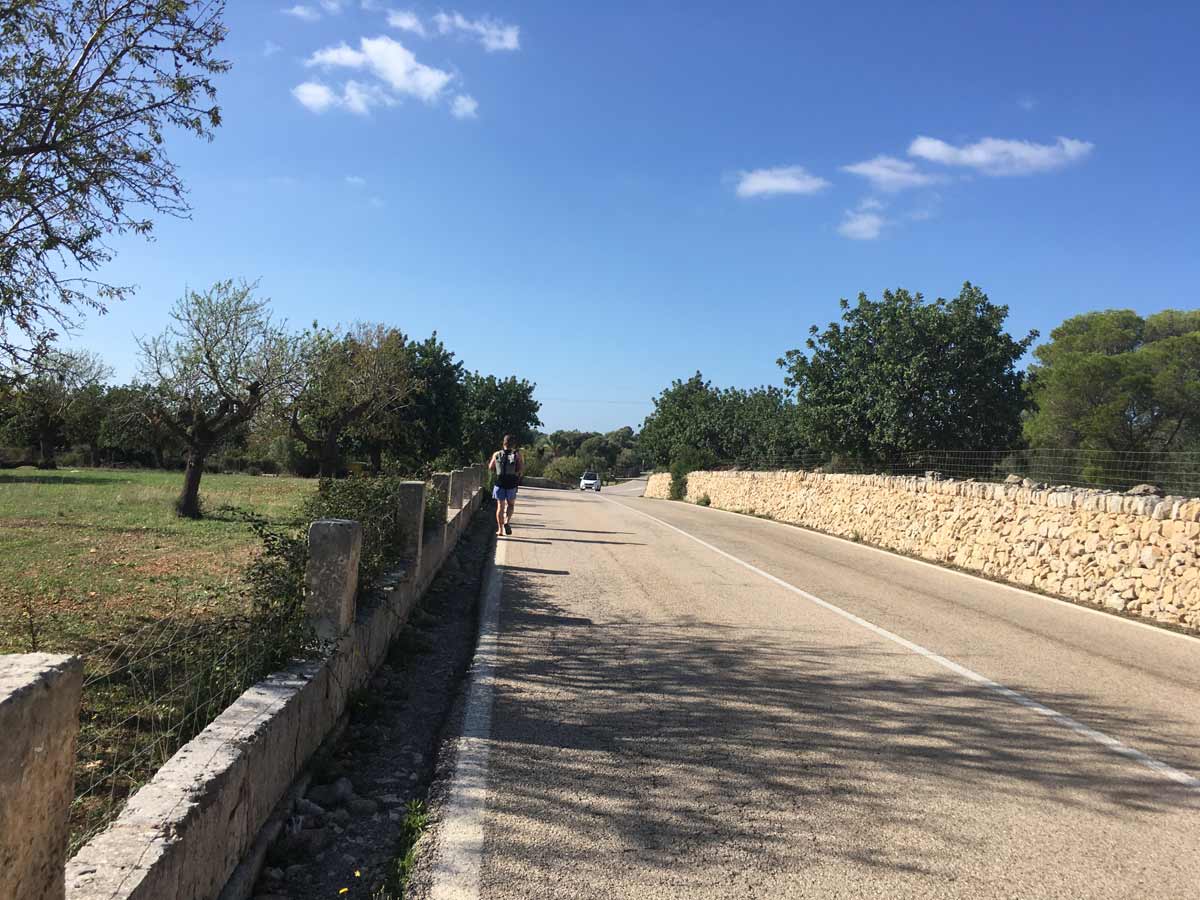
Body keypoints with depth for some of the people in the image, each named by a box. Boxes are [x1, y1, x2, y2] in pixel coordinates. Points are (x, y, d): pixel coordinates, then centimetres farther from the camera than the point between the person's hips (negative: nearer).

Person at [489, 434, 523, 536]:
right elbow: (522, 468, -13)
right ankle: (507, 521, -5)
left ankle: (500, 529, 8)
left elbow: (491, 467, 9)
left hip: (499, 483, 1)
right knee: (510, 504, 18)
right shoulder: (517, 454, -7)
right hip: (512, 484, -1)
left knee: (500, 506, 9)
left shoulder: (497, 454, 0)